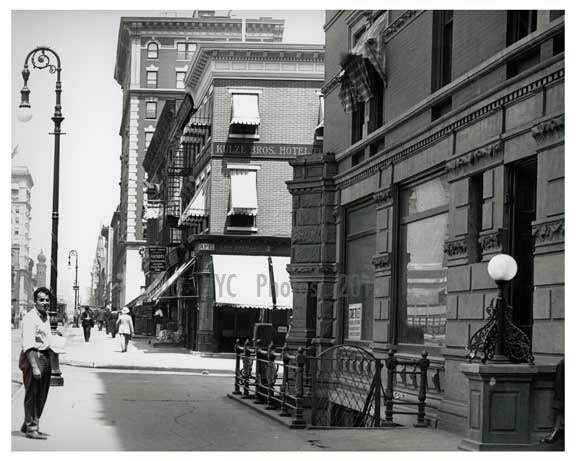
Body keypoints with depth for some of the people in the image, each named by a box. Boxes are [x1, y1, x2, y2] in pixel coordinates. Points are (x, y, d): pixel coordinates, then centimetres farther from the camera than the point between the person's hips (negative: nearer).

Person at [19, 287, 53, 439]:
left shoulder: (45, 317, 16)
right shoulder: (30, 318, -15)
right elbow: (28, 345, -22)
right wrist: (34, 367, -28)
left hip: (45, 357, 9)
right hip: (33, 357, -9)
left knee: (41, 395, 13)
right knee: (32, 394, -4)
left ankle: (28, 426, 24)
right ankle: (31, 428, 2)